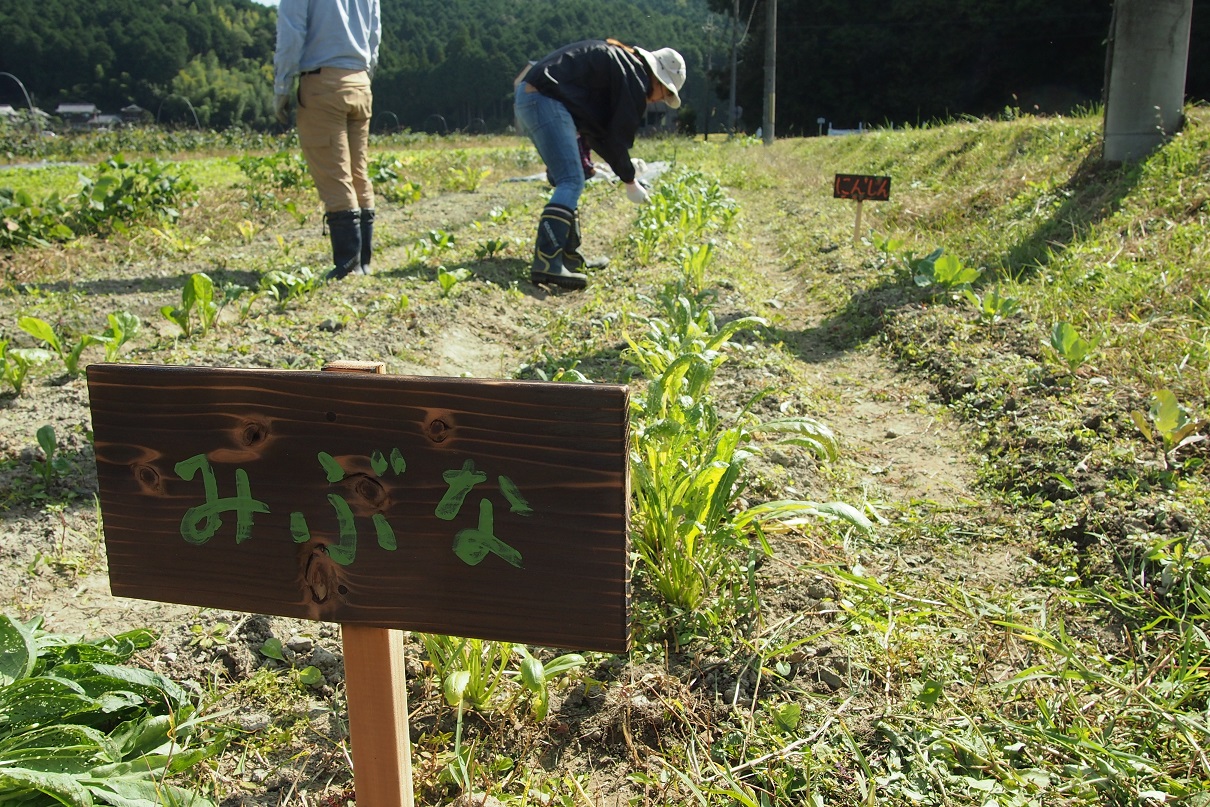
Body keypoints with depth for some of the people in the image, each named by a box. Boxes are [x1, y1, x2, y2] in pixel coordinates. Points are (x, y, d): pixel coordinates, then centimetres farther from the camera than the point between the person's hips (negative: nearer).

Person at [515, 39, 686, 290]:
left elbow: (595, 128, 24)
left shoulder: (617, 60, 25)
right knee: (571, 182, -16)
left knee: (567, 181, 16)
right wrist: (630, 181, 7)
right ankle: (546, 263, -26)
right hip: (545, 99, -11)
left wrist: (625, 172, 22)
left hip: (527, 97, 11)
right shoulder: (634, 79, -5)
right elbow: (618, 137, -7)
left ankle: (568, 255, 20)